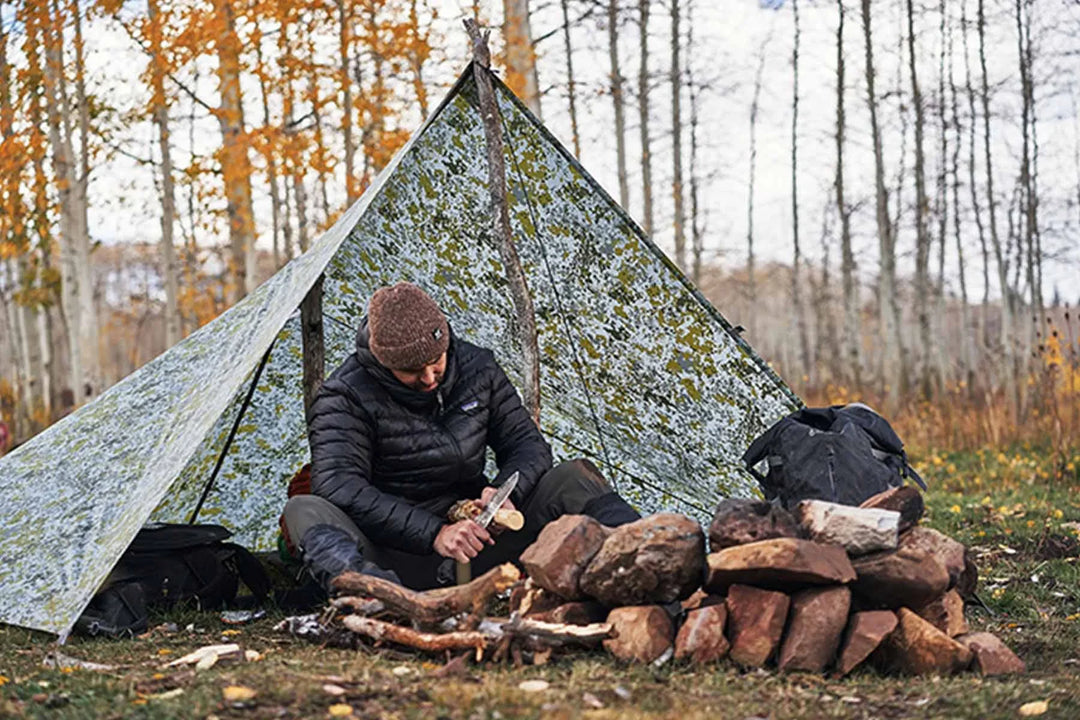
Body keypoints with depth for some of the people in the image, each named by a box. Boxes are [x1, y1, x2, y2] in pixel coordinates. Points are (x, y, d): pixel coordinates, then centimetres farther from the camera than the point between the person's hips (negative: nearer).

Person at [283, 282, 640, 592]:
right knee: (305, 510, -33)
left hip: (476, 544, 4)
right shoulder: (344, 399, -12)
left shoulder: (477, 369, 4)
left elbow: (527, 443, 8)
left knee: (573, 477, -11)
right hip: (396, 559, -4)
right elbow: (340, 488, -25)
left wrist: (508, 491, -17)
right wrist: (434, 533, -35)